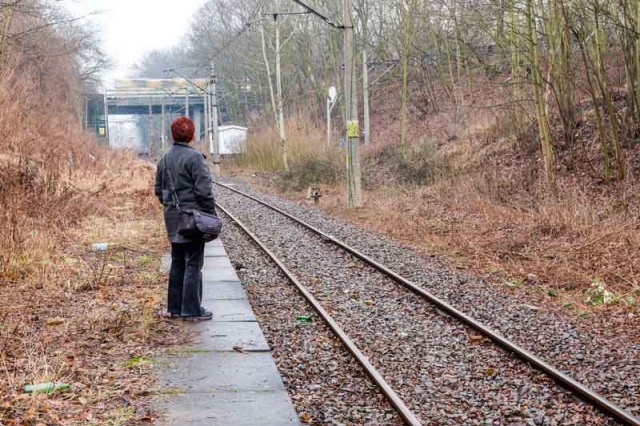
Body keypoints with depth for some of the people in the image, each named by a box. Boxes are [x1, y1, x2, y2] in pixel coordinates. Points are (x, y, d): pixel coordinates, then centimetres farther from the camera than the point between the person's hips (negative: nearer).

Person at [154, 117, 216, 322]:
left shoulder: (165, 159, 9)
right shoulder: (194, 157, -14)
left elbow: (159, 189, 14)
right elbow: (203, 189, -17)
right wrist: (211, 213, -9)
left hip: (173, 218, 7)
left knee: (177, 263, 16)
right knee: (193, 264, -1)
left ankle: (175, 307, 21)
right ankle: (191, 310, 2)